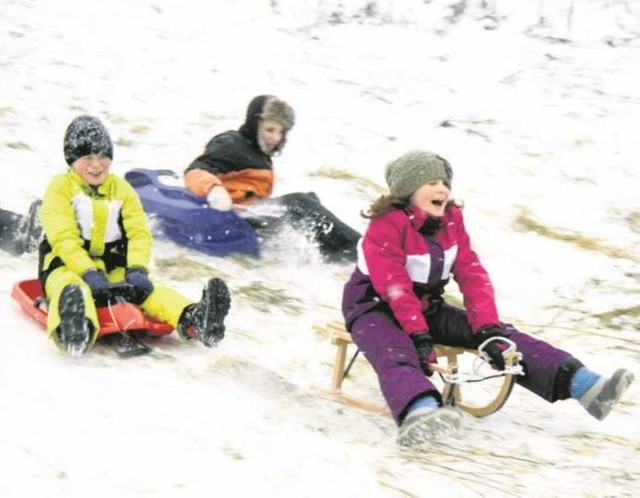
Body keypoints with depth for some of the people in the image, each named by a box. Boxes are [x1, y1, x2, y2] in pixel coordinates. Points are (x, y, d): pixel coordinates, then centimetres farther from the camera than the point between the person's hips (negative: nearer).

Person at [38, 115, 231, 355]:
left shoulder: (121, 189, 13)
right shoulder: (60, 188, -1)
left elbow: (140, 233, 1)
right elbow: (63, 238, -13)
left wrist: (137, 270, -19)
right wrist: (88, 273, -27)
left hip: (112, 268, 5)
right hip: (67, 266, -5)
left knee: (146, 288, -24)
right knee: (72, 289, -39)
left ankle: (193, 319, -50)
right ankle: (76, 328, -75)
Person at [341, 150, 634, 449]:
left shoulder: (451, 219, 1)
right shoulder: (386, 225, -20)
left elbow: (472, 275, -5)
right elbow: (395, 288, -27)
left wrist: (488, 329, -16)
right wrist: (418, 337, -33)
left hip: (428, 308, 7)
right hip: (375, 308, -7)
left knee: (502, 336, -10)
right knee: (396, 354, -40)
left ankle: (583, 386, -22)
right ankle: (419, 414, -75)